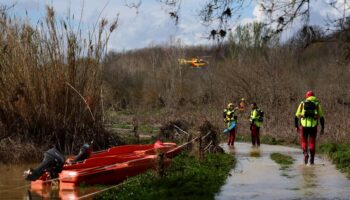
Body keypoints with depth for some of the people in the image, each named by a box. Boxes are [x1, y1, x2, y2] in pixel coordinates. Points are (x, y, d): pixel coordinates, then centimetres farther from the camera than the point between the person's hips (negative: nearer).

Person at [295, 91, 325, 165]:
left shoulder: (302, 103, 11)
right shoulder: (317, 104, 10)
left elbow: (297, 116, 8)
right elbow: (321, 117, 6)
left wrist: (296, 127, 15)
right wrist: (322, 128, 11)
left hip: (304, 125, 0)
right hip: (313, 126, 0)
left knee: (304, 141, 14)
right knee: (312, 142, 12)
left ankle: (305, 153, -12)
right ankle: (312, 160, 10)